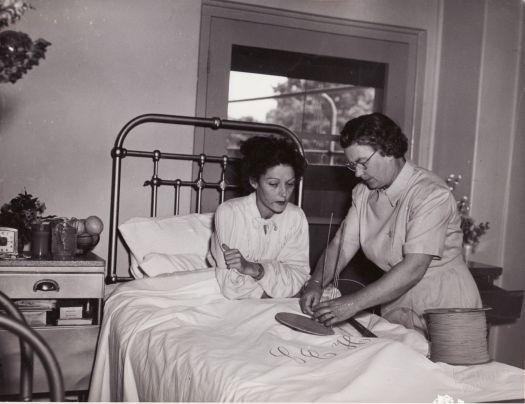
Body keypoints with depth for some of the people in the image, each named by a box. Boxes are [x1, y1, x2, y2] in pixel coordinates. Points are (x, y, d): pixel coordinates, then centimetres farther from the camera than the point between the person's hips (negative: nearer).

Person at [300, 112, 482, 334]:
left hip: (445, 310, -5)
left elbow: (413, 269, -25)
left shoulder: (431, 194, -18)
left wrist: (353, 304, -29)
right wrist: (315, 284, -12)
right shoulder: (363, 193, 7)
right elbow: (341, 245, 7)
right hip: (396, 311, 5)